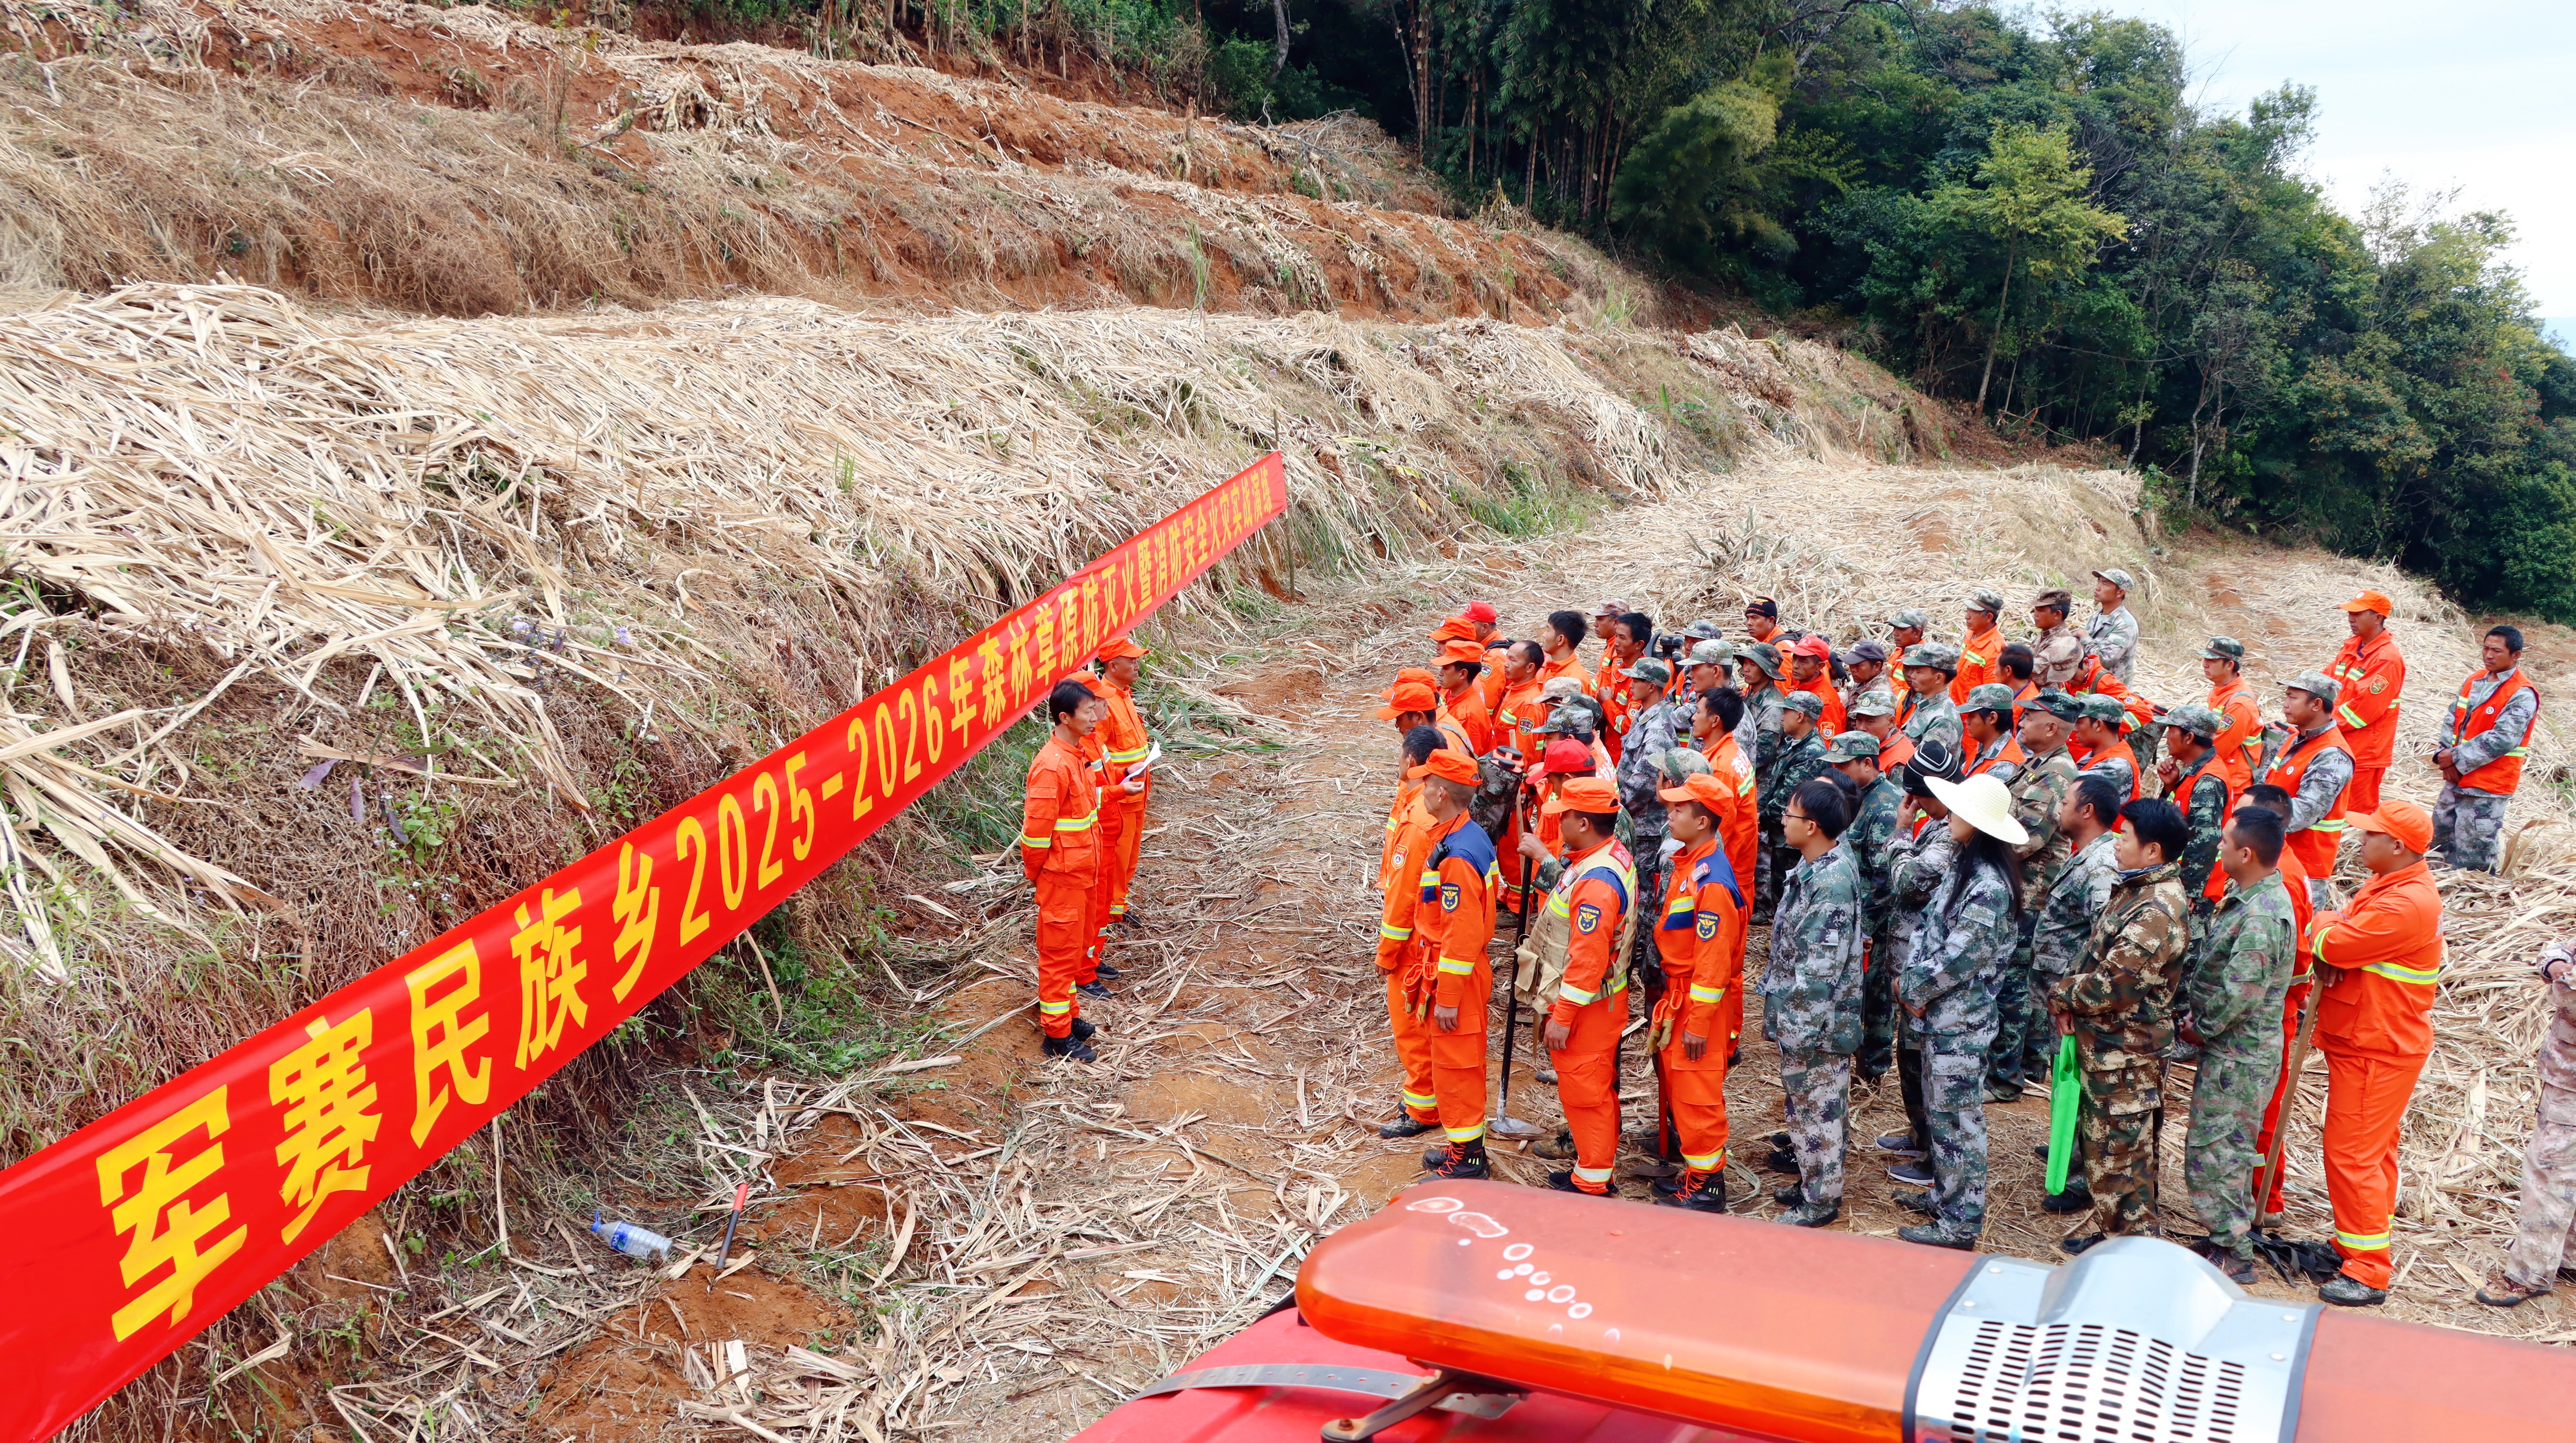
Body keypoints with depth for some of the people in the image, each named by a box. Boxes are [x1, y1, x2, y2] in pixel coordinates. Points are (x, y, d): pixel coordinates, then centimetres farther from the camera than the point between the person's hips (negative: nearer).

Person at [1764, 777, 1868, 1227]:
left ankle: (1821, 1199, 18)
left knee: (1817, 1106, 4)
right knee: (1803, 1101, 21)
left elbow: (1821, 967, -26)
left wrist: (1802, 1029, -23)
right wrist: (1778, 1012, 21)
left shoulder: (1832, 882, -26)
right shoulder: (1812, 866, 5)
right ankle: (1811, 1180, 35)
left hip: (1816, 1020, -10)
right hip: (1794, 1012, 10)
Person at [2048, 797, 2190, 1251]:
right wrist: (2070, 998, 0)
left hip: (2126, 1054, -10)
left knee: (2120, 1150, 3)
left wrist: (2062, 996, -10)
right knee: (2102, 1140, 21)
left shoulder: (2157, 912, -25)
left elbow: (2110, 985, -27)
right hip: (2105, 1044, 10)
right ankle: (2108, 1229, 34)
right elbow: (2095, 957, 16)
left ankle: (2132, 1244, 16)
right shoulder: (2136, 889, 8)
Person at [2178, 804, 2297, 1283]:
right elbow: (2210, 960, 14)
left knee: (2215, 1152, -2)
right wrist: (2194, 1014, 2)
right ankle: (2230, 1235, 31)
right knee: (2221, 1146, 19)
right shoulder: (2245, 897, 7)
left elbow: (2239, 992, -27)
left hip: (2239, 1055, -10)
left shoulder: (2263, 917, -26)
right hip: (2229, 1048, 10)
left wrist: (2201, 1029, -12)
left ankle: (2234, 1255, 8)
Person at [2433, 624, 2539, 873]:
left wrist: (2457, 758, -17)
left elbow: (2502, 740, -21)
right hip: (2456, 778, 8)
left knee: (2471, 857, -3)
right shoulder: (2475, 682, 10)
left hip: (2487, 787, -8)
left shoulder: (2522, 695, -14)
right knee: (2440, 838, 16)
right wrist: (2444, 755, -6)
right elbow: (2452, 720, 10)